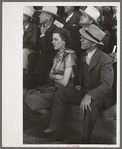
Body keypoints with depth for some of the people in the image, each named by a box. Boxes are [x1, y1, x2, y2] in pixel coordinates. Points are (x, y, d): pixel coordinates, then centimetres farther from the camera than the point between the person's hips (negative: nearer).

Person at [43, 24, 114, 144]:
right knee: (61, 92, -7)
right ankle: (55, 126, -1)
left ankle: (85, 138, -26)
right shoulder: (83, 56, 5)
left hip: (99, 96, -7)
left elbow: (106, 85, -28)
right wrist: (79, 85, 1)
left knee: (92, 103, -39)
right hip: (84, 92, 7)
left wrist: (89, 95, -41)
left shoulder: (105, 60, -20)